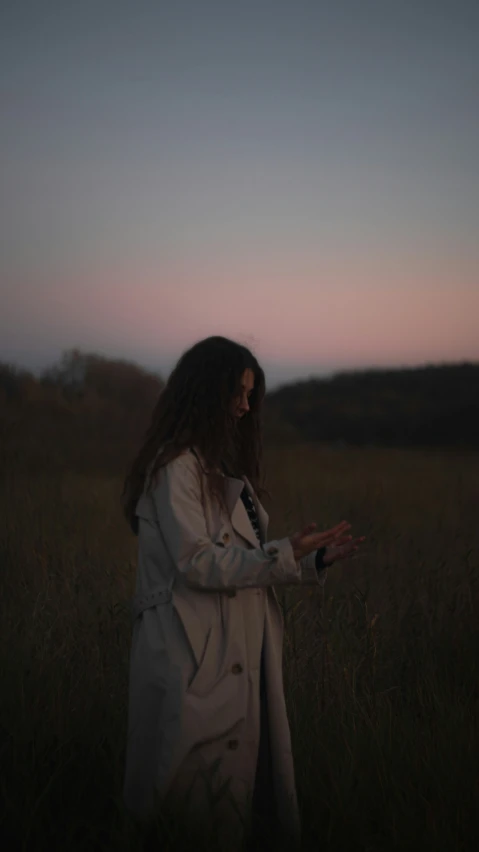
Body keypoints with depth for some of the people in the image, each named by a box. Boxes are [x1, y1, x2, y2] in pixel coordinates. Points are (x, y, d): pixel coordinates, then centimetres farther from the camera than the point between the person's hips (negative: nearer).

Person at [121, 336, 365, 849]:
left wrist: (317, 558, 3)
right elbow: (197, 562, -18)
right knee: (197, 793, -1)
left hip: (241, 652, 9)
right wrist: (284, 554, -19)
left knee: (245, 775, 11)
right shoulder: (174, 466, -12)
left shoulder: (227, 466, 18)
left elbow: (246, 558, 15)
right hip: (196, 654, -9)